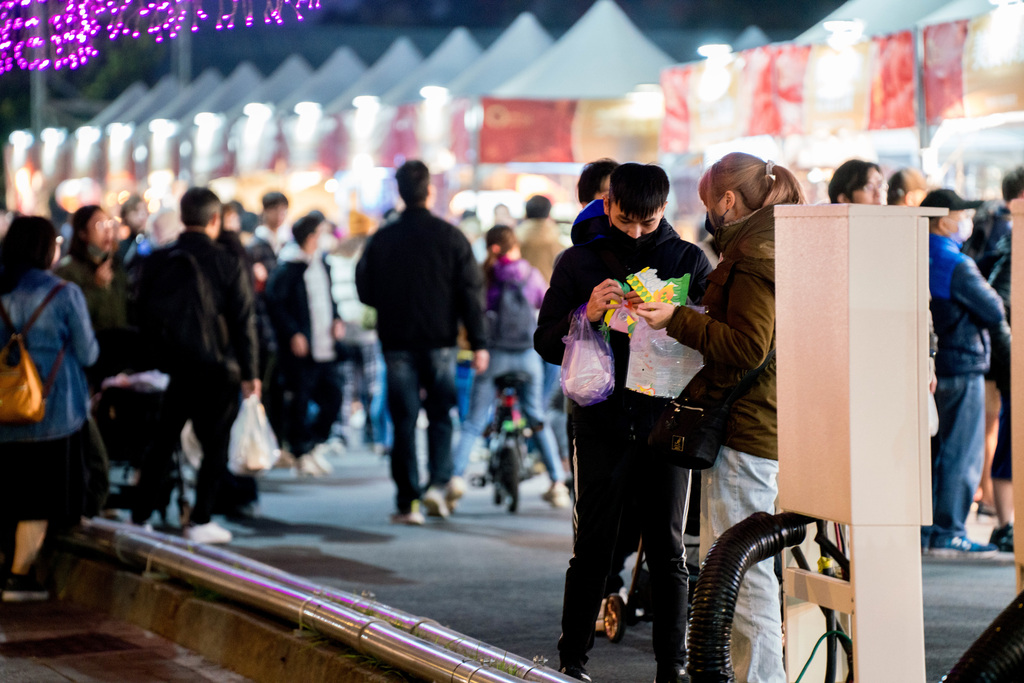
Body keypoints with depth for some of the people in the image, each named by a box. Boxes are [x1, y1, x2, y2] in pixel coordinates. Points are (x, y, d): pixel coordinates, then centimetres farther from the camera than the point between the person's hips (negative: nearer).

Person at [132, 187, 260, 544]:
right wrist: (249, 372, 2)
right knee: (215, 444, 7)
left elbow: (143, 314, 7)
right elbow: (243, 323, -5)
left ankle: (139, 516, 11)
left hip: (173, 366, 3)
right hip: (217, 368, -3)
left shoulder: (156, 261, 1)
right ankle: (200, 521, 5)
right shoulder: (227, 264, -8)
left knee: (162, 441, 13)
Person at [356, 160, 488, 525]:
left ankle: (407, 501, 0)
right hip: (440, 341, -1)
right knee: (440, 416, 13)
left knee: (404, 421, 4)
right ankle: (438, 483, -4)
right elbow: (471, 293, -5)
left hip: (397, 342, 1)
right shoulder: (450, 236, -4)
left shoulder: (382, 239, -1)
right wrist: (478, 343, -2)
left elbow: (365, 291, 4)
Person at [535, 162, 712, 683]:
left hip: (666, 423, 0)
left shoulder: (688, 259, 6)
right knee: (592, 550, 3)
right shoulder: (578, 261, 6)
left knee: (668, 551, 5)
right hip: (601, 421, 0)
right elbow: (546, 342, 4)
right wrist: (586, 315, -15)